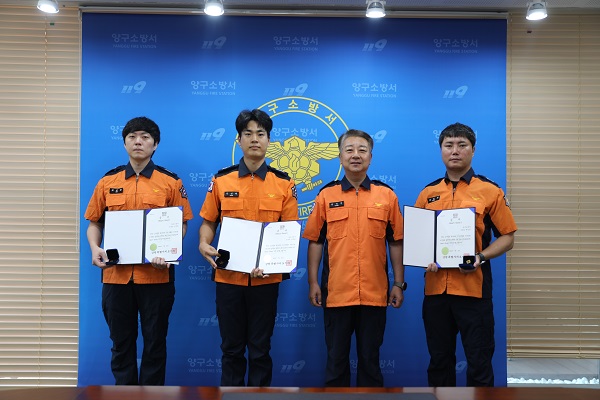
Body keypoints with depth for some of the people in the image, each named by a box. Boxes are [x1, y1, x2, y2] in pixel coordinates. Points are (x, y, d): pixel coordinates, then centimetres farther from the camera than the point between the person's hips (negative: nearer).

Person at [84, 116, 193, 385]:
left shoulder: (170, 182, 1)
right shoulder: (108, 182, 7)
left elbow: (181, 225, 2)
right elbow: (94, 222, 12)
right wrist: (95, 248, -7)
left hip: (156, 275, -2)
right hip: (115, 274, 2)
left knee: (155, 341, 9)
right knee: (121, 341, 13)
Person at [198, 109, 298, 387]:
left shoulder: (284, 184, 1)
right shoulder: (221, 181, 3)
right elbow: (208, 222, 8)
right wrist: (204, 245, -12)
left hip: (265, 278, 0)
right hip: (228, 275, 1)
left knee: (260, 348, 11)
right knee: (231, 347, 11)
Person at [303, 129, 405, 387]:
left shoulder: (387, 196, 3)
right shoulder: (326, 196, 3)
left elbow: (396, 242, 5)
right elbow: (315, 241, 4)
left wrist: (398, 284, 2)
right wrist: (313, 282, 0)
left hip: (374, 293, 0)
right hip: (336, 292, 0)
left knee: (370, 358, 12)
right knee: (336, 358, 11)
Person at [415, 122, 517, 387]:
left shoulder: (490, 191, 0)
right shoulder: (428, 193, 9)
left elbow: (507, 237, 0)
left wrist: (481, 257, -16)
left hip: (473, 288, -3)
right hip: (435, 288, 3)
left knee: (479, 361, 5)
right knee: (439, 360, 15)